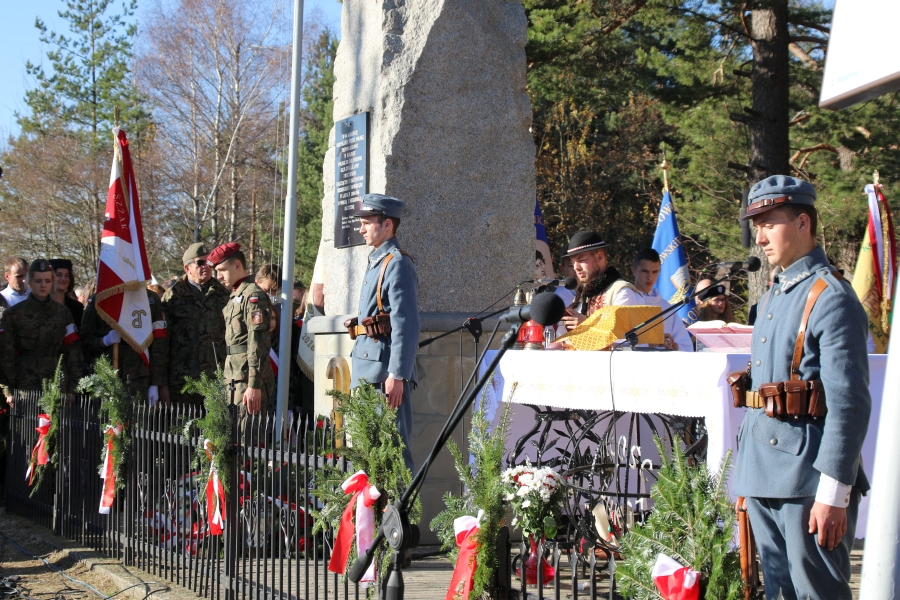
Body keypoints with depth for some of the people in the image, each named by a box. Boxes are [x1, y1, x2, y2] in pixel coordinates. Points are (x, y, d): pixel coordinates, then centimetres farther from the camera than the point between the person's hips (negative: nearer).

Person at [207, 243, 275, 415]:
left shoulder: (253, 295, -9)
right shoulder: (234, 296, 20)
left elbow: (258, 344, -17)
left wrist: (254, 385, -22)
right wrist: (229, 382, 18)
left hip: (249, 381, -9)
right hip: (235, 380, 9)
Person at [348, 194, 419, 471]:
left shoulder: (397, 264, -12)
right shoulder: (375, 262, 18)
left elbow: (405, 325, -19)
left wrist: (396, 375, -23)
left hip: (385, 373, -10)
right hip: (366, 370, 10)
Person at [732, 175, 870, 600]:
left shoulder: (831, 298, -12)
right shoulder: (771, 299, 16)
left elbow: (849, 404, -17)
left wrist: (834, 494, -20)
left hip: (807, 479, -9)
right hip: (763, 478, 9)